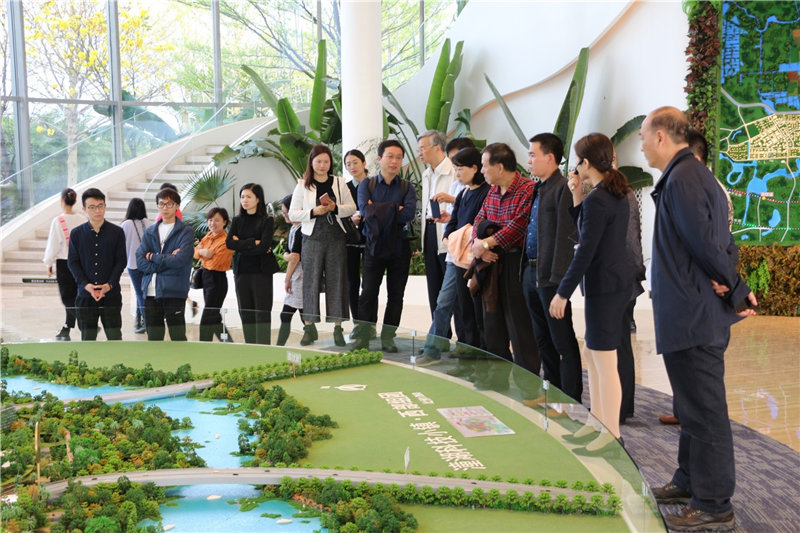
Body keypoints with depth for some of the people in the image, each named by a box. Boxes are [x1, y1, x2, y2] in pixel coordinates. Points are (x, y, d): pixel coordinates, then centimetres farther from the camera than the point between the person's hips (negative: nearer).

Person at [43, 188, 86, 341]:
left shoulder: (58, 221, -11)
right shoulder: (82, 219, -1)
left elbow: (53, 244, -6)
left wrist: (49, 264, 5)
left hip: (64, 262, -4)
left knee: (68, 298, 1)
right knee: (74, 296, 13)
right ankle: (66, 330, 17)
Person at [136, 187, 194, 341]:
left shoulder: (186, 231, 0)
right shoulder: (150, 232, 13)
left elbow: (180, 260, -15)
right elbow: (140, 262, 1)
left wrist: (153, 257, -4)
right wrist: (167, 260, -10)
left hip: (174, 292, -4)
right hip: (151, 292, 5)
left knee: (178, 338, -1)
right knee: (154, 338, 11)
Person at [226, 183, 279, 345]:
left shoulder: (267, 221, -2)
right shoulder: (237, 220, 11)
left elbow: (264, 246, -13)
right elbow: (229, 243, -2)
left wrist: (241, 245, -7)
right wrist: (253, 242, -10)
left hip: (261, 271, -4)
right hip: (241, 272, 4)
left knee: (262, 312, -4)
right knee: (245, 313, 7)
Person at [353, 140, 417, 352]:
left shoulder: (407, 187, 5)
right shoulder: (367, 185, 5)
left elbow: (409, 214, -14)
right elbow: (365, 210, -14)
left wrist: (379, 211, -12)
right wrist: (395, 209, -13)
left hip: (399, 247, 1)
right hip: (374, 245, -1)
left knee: (395, 294, 5)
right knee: (368, 293, -1)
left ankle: (388, 337, 14)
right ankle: (363, 336, 5)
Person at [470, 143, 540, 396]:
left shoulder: (528, 190, -15)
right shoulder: (492, 192, 13)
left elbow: (518, 226, -23)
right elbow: (479, 220, 10)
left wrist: (485, 244, -18)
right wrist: (479, 247, -9)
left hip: (517, 263, -8)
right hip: (493, 262, 9)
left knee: (520, 326, -2)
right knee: (493, 321, 16)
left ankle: (527, 384, 10)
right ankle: (498, 376, 29)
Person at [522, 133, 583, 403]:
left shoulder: (563, 188, -13)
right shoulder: (537, 189, 16)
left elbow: (565, 237, -18)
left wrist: (556, 277, -20)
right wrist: (526, 269, 12)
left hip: (550, 276, -9)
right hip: (531, 272, 9)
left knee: (563, 342, -1)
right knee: (543, 340, 17)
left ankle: (571, 399, 7)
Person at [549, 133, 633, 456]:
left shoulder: (597, 199, -18)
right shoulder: (616, 194, 12)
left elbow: (586, 251, -20)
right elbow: (587, 231, 16)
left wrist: (563, 292, -15)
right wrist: (577, 195, 8)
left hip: (604, 284, -11)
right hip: (614, 280, 11)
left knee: (605, 361, -3)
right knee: (593, 354, 18)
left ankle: (612, 435, 6)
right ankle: (598, 423, 28)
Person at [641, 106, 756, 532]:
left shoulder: (681, 180, -18)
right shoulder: (695, 175, 15)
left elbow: (705, 242, -22)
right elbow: (720, 242, 17)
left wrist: (737, 292, -11)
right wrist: (732, 285, 4)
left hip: (693, 316, -11)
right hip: (697, 315, 11)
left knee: (704, 411, -2)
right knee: (695, 406, 20)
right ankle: (691, 483, 34)